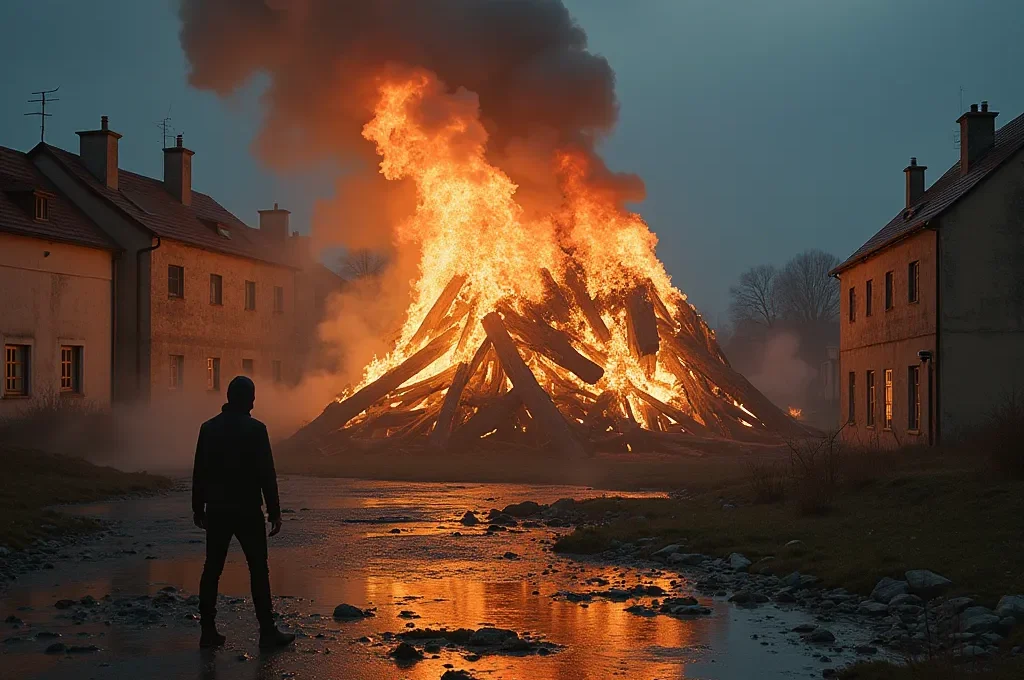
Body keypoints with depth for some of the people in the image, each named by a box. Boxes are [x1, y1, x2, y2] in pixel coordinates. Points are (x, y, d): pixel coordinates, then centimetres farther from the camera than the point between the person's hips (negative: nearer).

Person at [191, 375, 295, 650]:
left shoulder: (209, 428, 5)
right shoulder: (255, 429, -10)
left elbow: (199, 471, 9)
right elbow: (266, 473, -11)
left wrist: (198, 507, 17)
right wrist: (274, 511, -5)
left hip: (216, 511, 5)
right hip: (247, 511, -4)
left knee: (212, 569, 9)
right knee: (258, 570, 1)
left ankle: (208, 631, 8)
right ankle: (267, 632, 0)